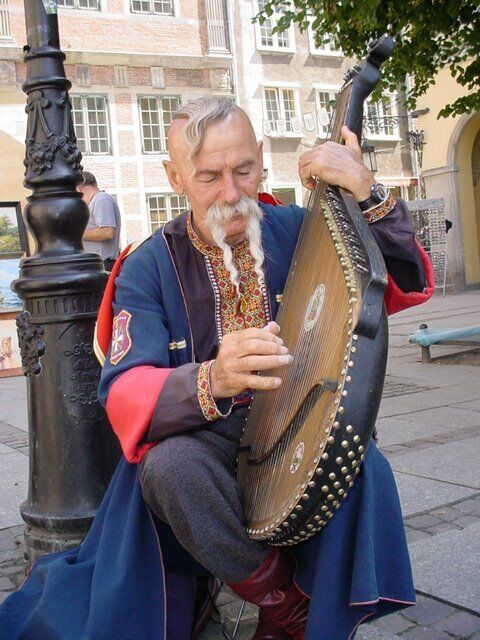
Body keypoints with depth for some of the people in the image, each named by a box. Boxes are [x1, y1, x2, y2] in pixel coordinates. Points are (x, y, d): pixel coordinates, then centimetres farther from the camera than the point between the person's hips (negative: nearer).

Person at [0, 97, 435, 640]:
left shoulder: (298, 230, 1)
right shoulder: (148, 267, -5)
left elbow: (409, 287, 0)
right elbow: (124, 395, -15)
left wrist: (368, 198, -18)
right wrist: (212, 381, -37)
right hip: (201, 437, -1)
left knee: (362, 469, -31)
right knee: (170, 465, -35)